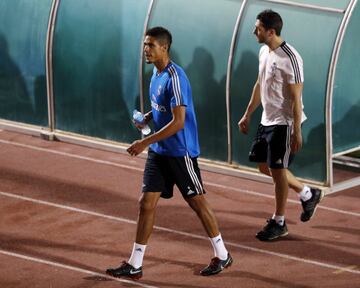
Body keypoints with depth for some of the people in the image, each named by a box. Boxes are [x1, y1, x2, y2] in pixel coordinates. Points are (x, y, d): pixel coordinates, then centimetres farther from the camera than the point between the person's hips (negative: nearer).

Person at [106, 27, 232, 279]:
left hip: (180, 152, -8)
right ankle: (135, 265, 6)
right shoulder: (156, 73, 7)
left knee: (197, 202, 4)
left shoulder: (175, 78, -21)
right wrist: (148, 117, 3)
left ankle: (222, 256, 20)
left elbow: (178, 122, -25)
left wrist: (145, 142, -25)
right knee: (147, 204, 4)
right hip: (159, 152, 8)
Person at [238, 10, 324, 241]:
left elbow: (296, 97, -20)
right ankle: (308, 195, 29)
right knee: (265, 166, 14)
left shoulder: (290, 58, -21)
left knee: (277, 170, -2)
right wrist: (248, 116, 20)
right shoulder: (264, 52, 6)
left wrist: (297, 131, -20)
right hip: (267, 121, 9)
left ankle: (279, 223, 11)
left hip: (284, 123, -9)